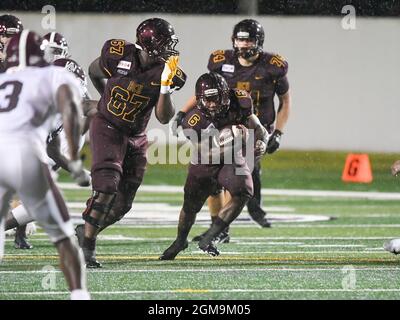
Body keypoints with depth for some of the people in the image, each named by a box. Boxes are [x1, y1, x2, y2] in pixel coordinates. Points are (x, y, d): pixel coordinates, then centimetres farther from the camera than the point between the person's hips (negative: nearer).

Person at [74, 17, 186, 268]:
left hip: (136, 138, 4)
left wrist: (165, 87, -27)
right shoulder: (117, 55, -17)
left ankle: (85, 231, 26)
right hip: (107, 128, -4)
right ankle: (88, 245, -15)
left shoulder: (165, 71, -11)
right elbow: (94, 72, 6)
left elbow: (164, 118, -13)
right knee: (107, 186, -22)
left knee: (122, 204, 5)